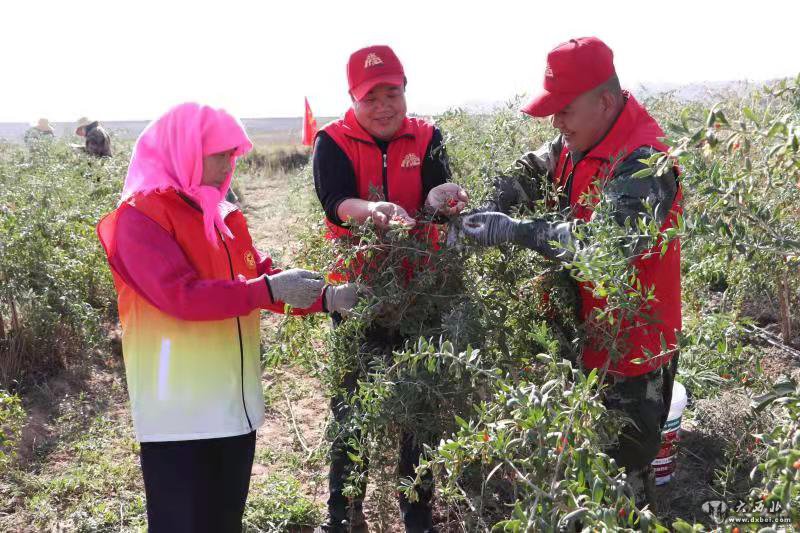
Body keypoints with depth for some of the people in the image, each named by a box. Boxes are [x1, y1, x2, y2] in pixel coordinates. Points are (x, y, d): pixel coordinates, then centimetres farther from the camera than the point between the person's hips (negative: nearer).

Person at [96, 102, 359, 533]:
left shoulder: (223, 217, 12)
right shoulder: (140, 217, -11)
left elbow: (259, 279, 12)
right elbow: (180, 295, -23)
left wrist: (325, 297, -2)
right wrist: (270, 289, -23)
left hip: (235, 406, 8)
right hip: (180, 414, -7)